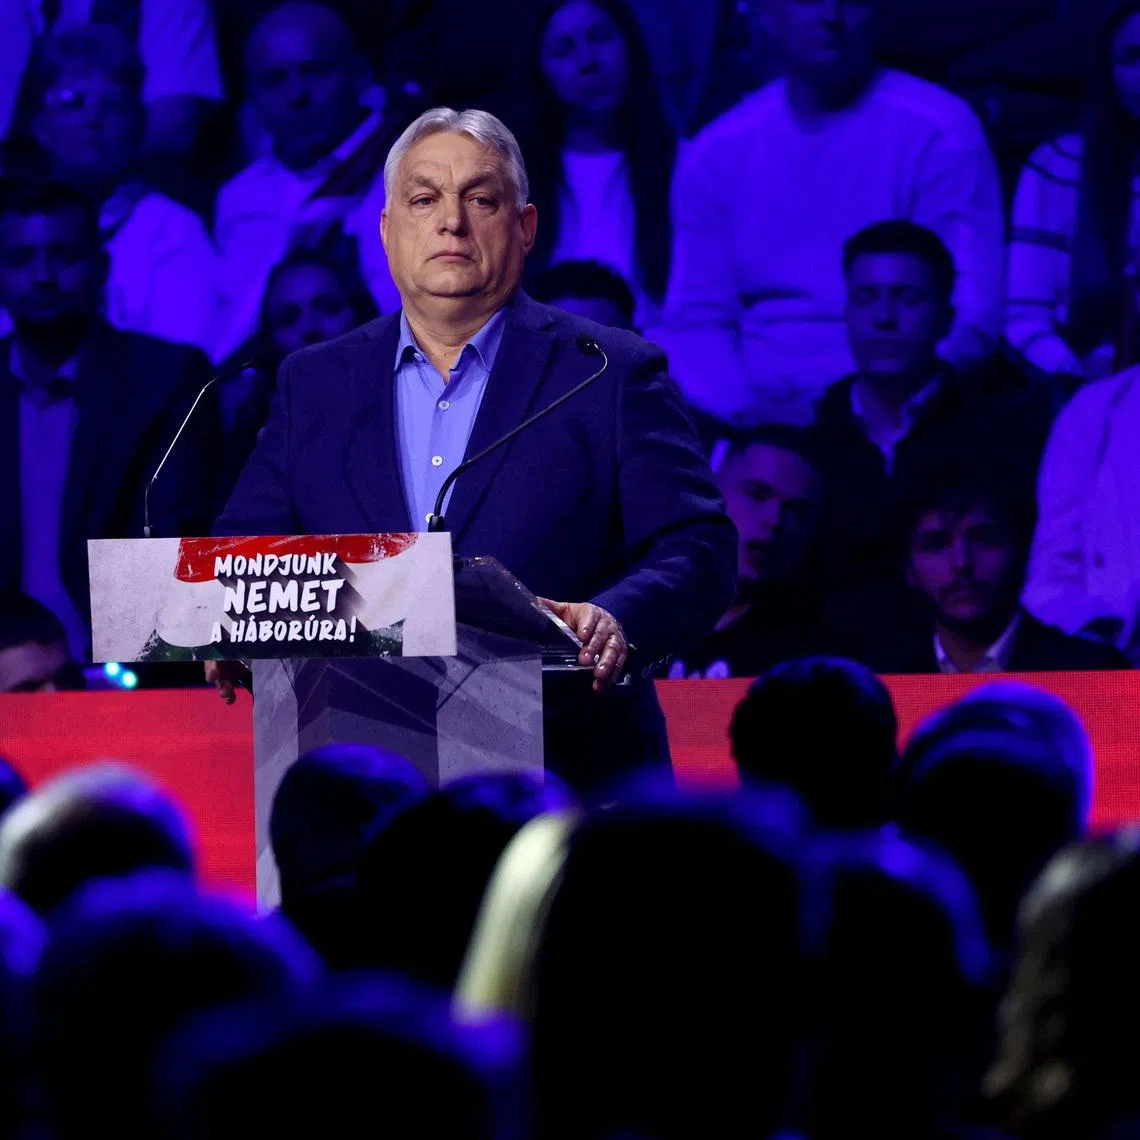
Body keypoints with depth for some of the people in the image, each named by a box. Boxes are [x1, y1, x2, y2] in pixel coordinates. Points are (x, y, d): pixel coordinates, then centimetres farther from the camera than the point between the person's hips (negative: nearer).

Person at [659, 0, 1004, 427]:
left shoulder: (939, 134, -3)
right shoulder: (717, 152, 9)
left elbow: (967, 322, -9)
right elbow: (696, 319, 8)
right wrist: (742, 408, -13)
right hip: (764, 420, 4)